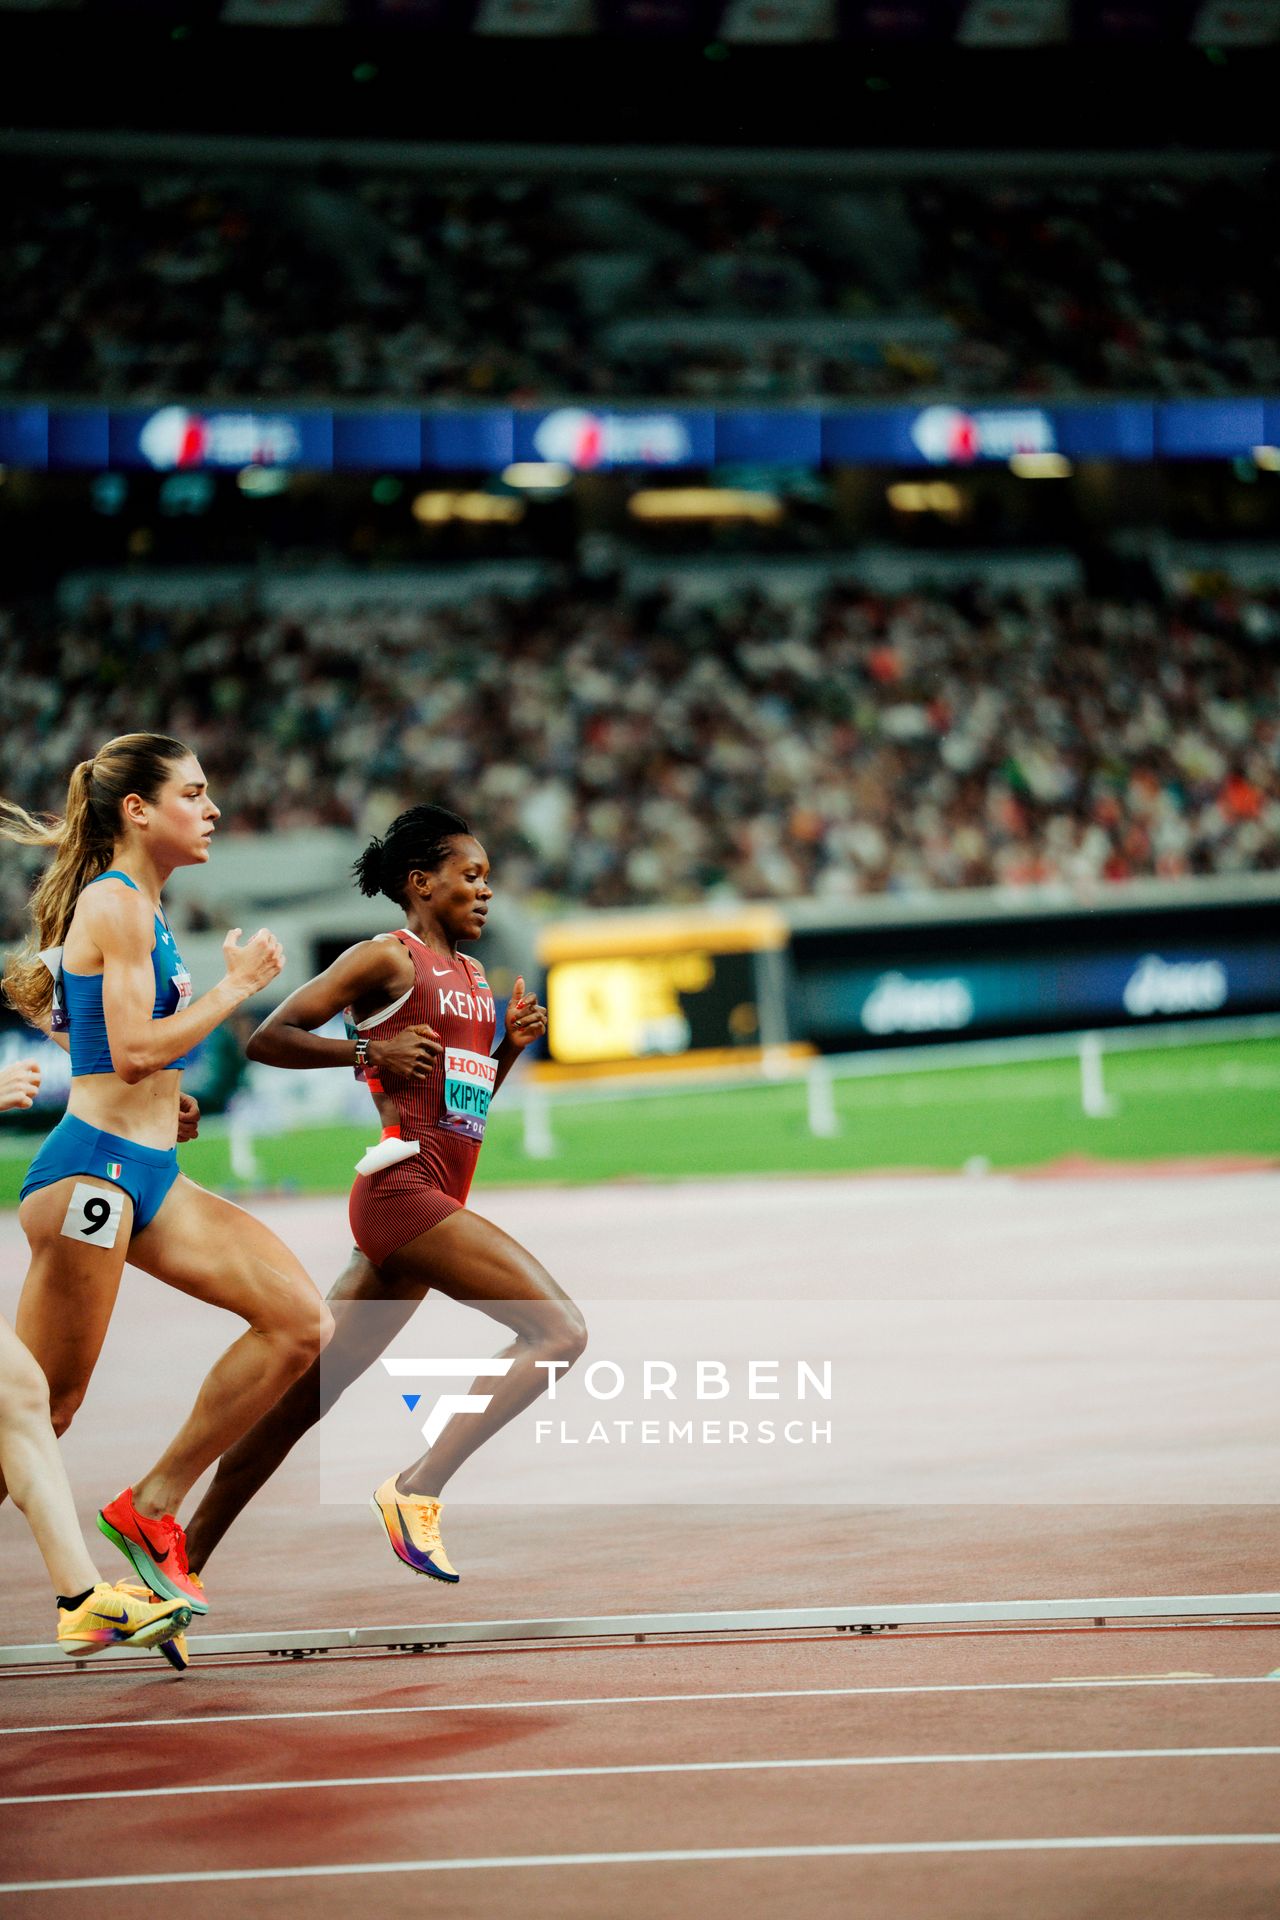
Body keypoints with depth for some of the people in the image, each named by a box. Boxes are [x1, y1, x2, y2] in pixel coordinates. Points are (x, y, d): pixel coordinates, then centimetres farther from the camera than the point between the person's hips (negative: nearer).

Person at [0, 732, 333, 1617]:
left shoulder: (142, 908, 17)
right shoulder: (116, 905, -11)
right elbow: (134, 1049, -20)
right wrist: (238, 984, -11)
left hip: (150, 1175, 9)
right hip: (92, 1168, -9)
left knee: (301, 1319, -2)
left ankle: (153, 1507, 3)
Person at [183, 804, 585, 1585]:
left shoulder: (472, 975, 20)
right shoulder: (387, 958, -4)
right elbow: (269, 1038, -7)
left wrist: (511, 1044, 11)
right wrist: (369, 1052, -17)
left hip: (436, 1202, 9)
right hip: (402, 1190, -9)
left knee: (304, 1399, 9)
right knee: (559, 1328, -17)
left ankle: (182, 1563, 13)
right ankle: (418, 1489, -13)